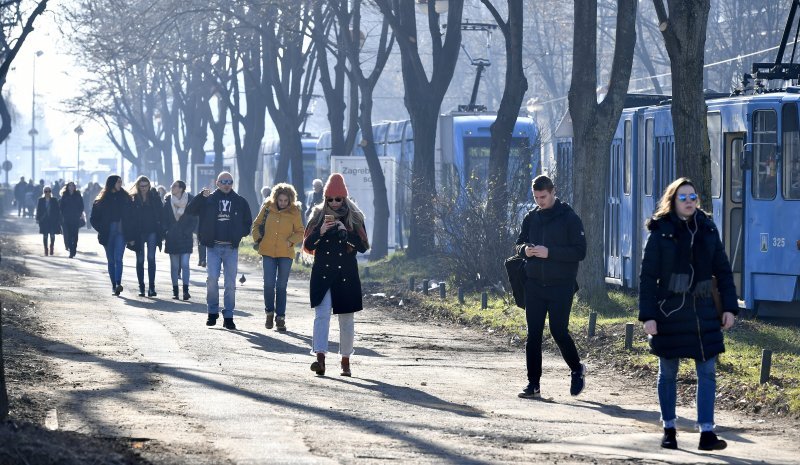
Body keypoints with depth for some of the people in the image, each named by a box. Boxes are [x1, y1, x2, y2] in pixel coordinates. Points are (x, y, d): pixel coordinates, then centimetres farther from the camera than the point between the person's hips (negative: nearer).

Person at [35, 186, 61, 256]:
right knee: (45, 235, 2)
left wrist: (58, 220, 0)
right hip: (44, 220, 0)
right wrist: (38, 219, -2)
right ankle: (46, 249, 8)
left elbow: (57, 211, 4)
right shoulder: (41, 200, 3)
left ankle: (51, 247, 19)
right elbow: (38, 210, 5)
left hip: (53, 221, 0)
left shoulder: (54, 200, 3)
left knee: (52, 235, -2)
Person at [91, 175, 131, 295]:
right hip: (108, 234, 1)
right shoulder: (102, 200, 5)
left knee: (118, 258, -16)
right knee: (111, 260, 4)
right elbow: (93, 218, 9)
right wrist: (101, 230, -2)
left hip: (121, 232, -1)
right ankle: (114, 286, 9)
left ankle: (118, 284, -27)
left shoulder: (125, 198, 7)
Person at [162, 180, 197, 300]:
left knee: (185, 264, -8)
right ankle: (175, 290, 10)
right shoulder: (168, 200, 3)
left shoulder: (190, 200, -3)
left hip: (186, 238, -2)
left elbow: (194, 220, 2)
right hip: (172, 238, 2)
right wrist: (166, 232, -4)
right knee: (174, 266, 5)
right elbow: (163, 218, 7)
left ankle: (186, 290, -7)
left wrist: (188, 232, -7)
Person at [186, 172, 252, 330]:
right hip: (213, 247, -1)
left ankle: (228, 316, 7)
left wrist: (239, 234, 0)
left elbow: (248, 222, 15)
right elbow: (190, 210, -3)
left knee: (231, 283, 1)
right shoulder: (209, 199, 5)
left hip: (231, 248, 1)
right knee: (212, 279, -8)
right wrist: (201, 196, -15)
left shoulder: (240, 201, 8)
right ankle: (212, 312, 8)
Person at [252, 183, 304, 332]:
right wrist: (258, 239, 0)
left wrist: (291, 241, -11)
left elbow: (300, 232, 6)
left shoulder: (294, 212, -2)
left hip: (285, 253, 0)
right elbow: (257, 224, 13)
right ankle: (269, 312, 16)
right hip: (268, 252, 1)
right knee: (269, 284, -4)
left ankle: (280, 317, 11)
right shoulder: (267, 207, 0)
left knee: (281, 286, 4)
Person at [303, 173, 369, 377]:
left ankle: (346, 360, 18)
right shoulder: (318, 215, 6)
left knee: (346, 318, 7)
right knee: (322, 314, -15)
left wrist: (346, 232, -16)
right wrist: (320, 232, -14)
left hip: (346, 275, 0)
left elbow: (363, 247, -3)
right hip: (322, 274, 0)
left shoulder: (354, 218, 3)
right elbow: (308, 245, 4)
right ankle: (320, 358, -24)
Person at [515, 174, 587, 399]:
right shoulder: (531, 217, 10)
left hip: (561, 286, -4)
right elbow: (519, 244, 17)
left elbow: (580, 252, -10)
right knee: (533, 334, 2)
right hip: (534, 285, 4)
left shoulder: (569, 218, -5)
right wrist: (525, 250, -8)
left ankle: (577, 369, 20)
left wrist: (550, 252, -20)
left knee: (559, 331, -6)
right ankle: (533, 384, 6)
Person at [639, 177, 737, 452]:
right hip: (669, 313, -3)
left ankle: (707, 433, -2)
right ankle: (669, 431, 18)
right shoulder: (661, 233, -4)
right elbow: (647, 277, -5)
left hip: (702, 312, 3)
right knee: (668, 373, 7)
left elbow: (722, 271, 10)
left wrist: (730, 307, 2)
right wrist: (647, 315, -11)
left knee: (707, 372, -3)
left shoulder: (707, 230, 6)